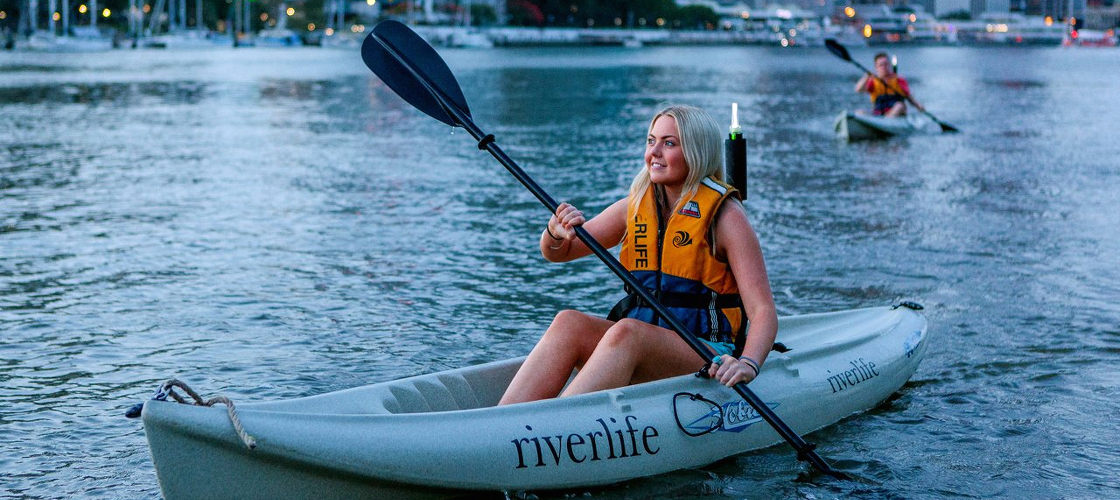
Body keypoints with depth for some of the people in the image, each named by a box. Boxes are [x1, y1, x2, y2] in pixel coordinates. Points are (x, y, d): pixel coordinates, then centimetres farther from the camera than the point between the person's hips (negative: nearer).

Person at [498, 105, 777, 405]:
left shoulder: (725, 215, -5)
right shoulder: (636, 205, 11)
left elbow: (763, 310, -12)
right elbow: (557, 253, 17)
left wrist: (748, 364, -33)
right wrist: (557, 233, -9)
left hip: (707, 357, -5)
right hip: (639, 344, 5)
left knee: (626, 332, -35)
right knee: (569, 322, -24)